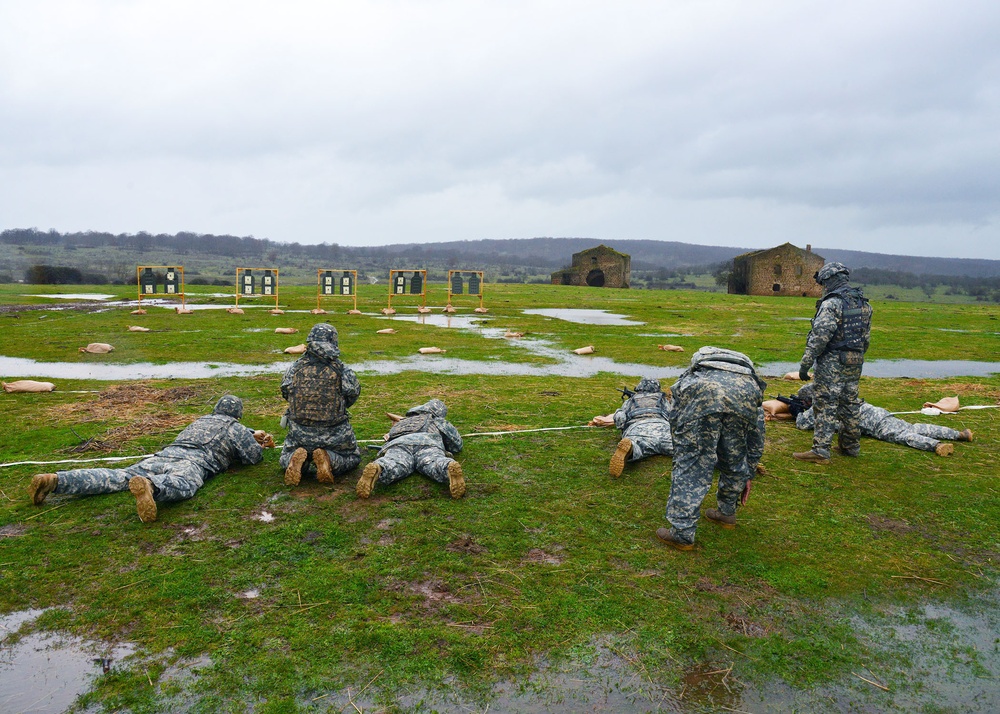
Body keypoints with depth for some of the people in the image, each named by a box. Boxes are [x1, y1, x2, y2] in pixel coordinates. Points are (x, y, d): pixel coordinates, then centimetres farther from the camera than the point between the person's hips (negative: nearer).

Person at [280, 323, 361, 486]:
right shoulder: (343, 370, -13)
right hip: (335, 433, -2)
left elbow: (285, 394, 6)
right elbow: (353, 395, -2)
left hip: (300, 432, 2)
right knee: (353, 458, 24)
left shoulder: (295, 368, -6)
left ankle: (296, 458, -8)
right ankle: (328, 458, -8)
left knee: (285, 459, 29)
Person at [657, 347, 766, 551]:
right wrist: (748, 475, 56)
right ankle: (727, 513, 45)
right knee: (735, 458, 27)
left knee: (689, 464, 9)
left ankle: (682, 533, 15)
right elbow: (756, 438, 47)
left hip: (702, 390, -2)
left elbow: (675, 423, 41)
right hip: (744, 391, 2)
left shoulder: (691, 377, 44)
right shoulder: (752, 383, 45)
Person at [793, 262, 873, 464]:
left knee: (826, 405, -6)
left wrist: (805, 364, -18)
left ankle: (820, 451, -8)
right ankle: (851, 446, 27)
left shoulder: (832, 303, -15)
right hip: (855, 362, 8)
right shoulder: (864, 304, 11)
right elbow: (866, 338, 17)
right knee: (850, 404, 17)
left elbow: (819, 337, -21)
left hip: (832, 362, -8)